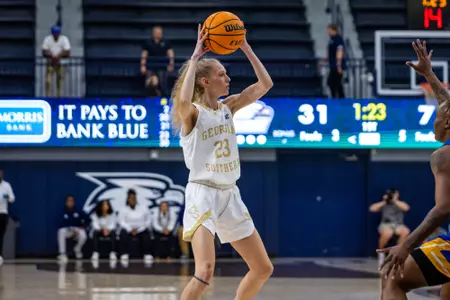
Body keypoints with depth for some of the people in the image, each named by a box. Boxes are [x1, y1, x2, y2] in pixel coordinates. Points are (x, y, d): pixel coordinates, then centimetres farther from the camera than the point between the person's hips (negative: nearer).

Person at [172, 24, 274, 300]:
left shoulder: (229, 107, 9)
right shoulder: (192, 113, -9)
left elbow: (265, 84, 6)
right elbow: (183, 101, -34)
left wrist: (246, 48, 1)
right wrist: (195, 57, -25)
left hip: (230, 195, 7)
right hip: (203, 194, -7)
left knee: (263, 269, 11)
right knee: (205, 272, -26)